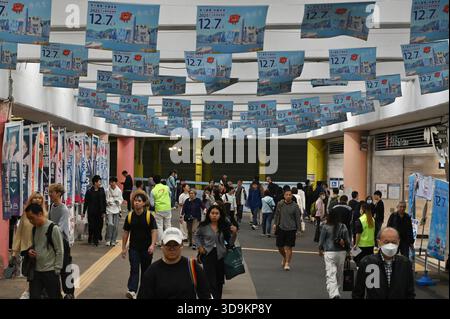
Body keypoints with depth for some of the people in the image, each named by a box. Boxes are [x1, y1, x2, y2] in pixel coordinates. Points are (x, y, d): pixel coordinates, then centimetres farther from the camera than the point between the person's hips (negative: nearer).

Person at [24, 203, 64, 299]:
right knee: (33, 296, 7)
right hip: (36, 271, 7)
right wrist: (30, 250, -2)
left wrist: (56, 270, -13)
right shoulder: (34, 229, 8)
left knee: (54, 297, 7)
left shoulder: (53, 228, -14)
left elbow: (60, 251, -12)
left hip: (50, 271, -7)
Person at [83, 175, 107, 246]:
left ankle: (96, 239, 17)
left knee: (99, 226, 1)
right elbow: (86, 202, -1)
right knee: (92, 226, 1)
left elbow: (104, 202, 4)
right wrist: (84, 212, 1)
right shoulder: (89, 191, -5)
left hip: (99, 212, 2)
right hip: (91, 212, -2)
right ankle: (90, 238, 23)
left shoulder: (102, 190, 2)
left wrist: (104, 212, -1)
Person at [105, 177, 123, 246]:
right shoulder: (108, 190, -2)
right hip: (109, 209, -2)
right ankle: (108, 240, 1)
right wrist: (108, 202, -17)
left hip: (116, 209, 2)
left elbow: (121, 199, 8)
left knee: (116, 226, 1)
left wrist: (118, 202, -13)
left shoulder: (119, 191, 1)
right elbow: (106, 199, 3)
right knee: (110, 224, -14)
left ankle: (113, 240, 15)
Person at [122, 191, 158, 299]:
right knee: (134, 269, -10)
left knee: (145, 270, 12)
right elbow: (126, 232, 7)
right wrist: (123, 248, 6)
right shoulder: (130, 216, 0)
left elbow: (154, 231, -11)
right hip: (133, 248, 1)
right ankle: (132, 291, -18)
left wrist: (152, 245, -24)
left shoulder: (149, 216, -8)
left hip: (146, 249, -1)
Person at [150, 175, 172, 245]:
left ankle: (160, 242, 8)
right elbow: (170, 195, 15)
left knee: (159, 226, 6)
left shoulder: (153, 191, -10)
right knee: (168, 225, 12)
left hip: (159, 210, -2)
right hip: (167, 208, 2)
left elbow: (152, 203, -6)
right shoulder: (166, 187, -5)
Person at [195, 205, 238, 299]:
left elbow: (230, 243, 0)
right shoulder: (204, 226, -6)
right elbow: (197, 236, 14)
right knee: (211, 281, -7)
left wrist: (234, 233, -16)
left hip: (220, 256, 2)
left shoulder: (224, 227, -3)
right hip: (208, 255, -2)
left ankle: (218, 296, 32)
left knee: (219, 281, 14)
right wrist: (200, 247, 1)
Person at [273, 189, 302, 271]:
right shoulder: (280, 204, 0)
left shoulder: (295, 206, -5)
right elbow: (277, 214, 14)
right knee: (280, 247, 8)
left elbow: (298, 218, 0)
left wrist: (298, 229, 0)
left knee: (288, 247, -3)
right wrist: (275, 223, 8)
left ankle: (287, 263, 9)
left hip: (291, 229, -2)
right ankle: (285, 258, 37)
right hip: (281, 228, 3)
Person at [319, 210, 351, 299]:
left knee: (331, 275, -6)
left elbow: (321, 240, 0)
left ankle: (334, 294, -21)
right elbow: (348, 241, 5)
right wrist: (348, 252, 19)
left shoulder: (325, 227, -9)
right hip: (342, 252, 4)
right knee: (339, 274, 18)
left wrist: (320, 249, 18)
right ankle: (336, 291, 33)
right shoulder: (343, 227, 0)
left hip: (330, 253, -4)